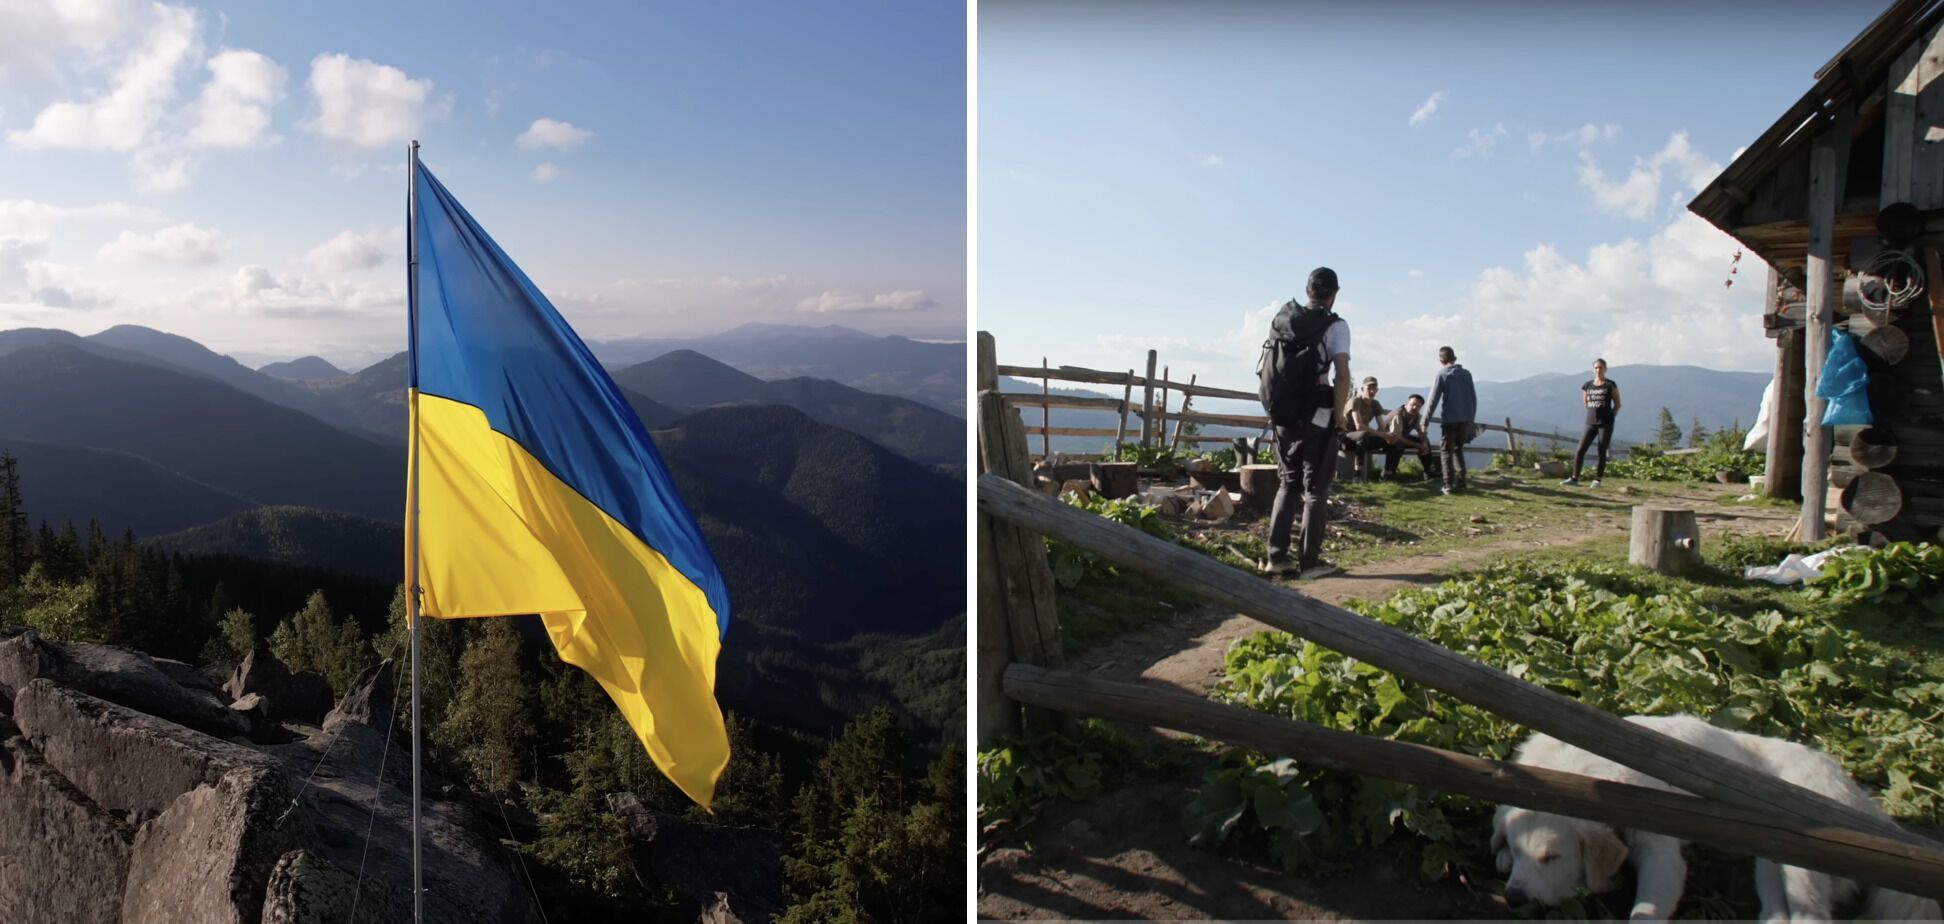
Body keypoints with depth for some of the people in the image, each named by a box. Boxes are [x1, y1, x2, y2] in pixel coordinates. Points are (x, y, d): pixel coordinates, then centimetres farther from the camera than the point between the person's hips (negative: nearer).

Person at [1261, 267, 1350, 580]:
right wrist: (1338, 415, -5)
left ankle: (1276, 557, 11)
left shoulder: (1281, 319, 7)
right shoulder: (1335, 326, -6)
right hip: (1317, 417, -5)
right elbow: (1342, 375, -15)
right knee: (1315, 489, 5)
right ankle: (1309, 561, 7)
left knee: (1287, 485, 15)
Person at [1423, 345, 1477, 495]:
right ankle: (1460, 482, 13)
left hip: (1450, 419, -4)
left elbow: (1433, 399, -8)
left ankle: (1449, 485, -3)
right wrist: (1471, 417, 20)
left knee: (1446, 451, 4)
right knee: (1458, 449, 19)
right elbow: (1473, 398, 11)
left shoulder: (1442, 374, -5)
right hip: (1465, 419, 4)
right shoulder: (1466, 374, 8)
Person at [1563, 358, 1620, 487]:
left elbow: (1617, 404, 4)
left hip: (1606, 424, -3)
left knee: (1602, 452, 0)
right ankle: (1574, 478, 2)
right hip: (1590, 423, 3)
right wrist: (1594, 412, 12)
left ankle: (1597, 480, 7)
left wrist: (1609, 417, 2)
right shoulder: (1587, 386, 6)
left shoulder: (1610, 385, -3)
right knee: (1580, 450, -3)